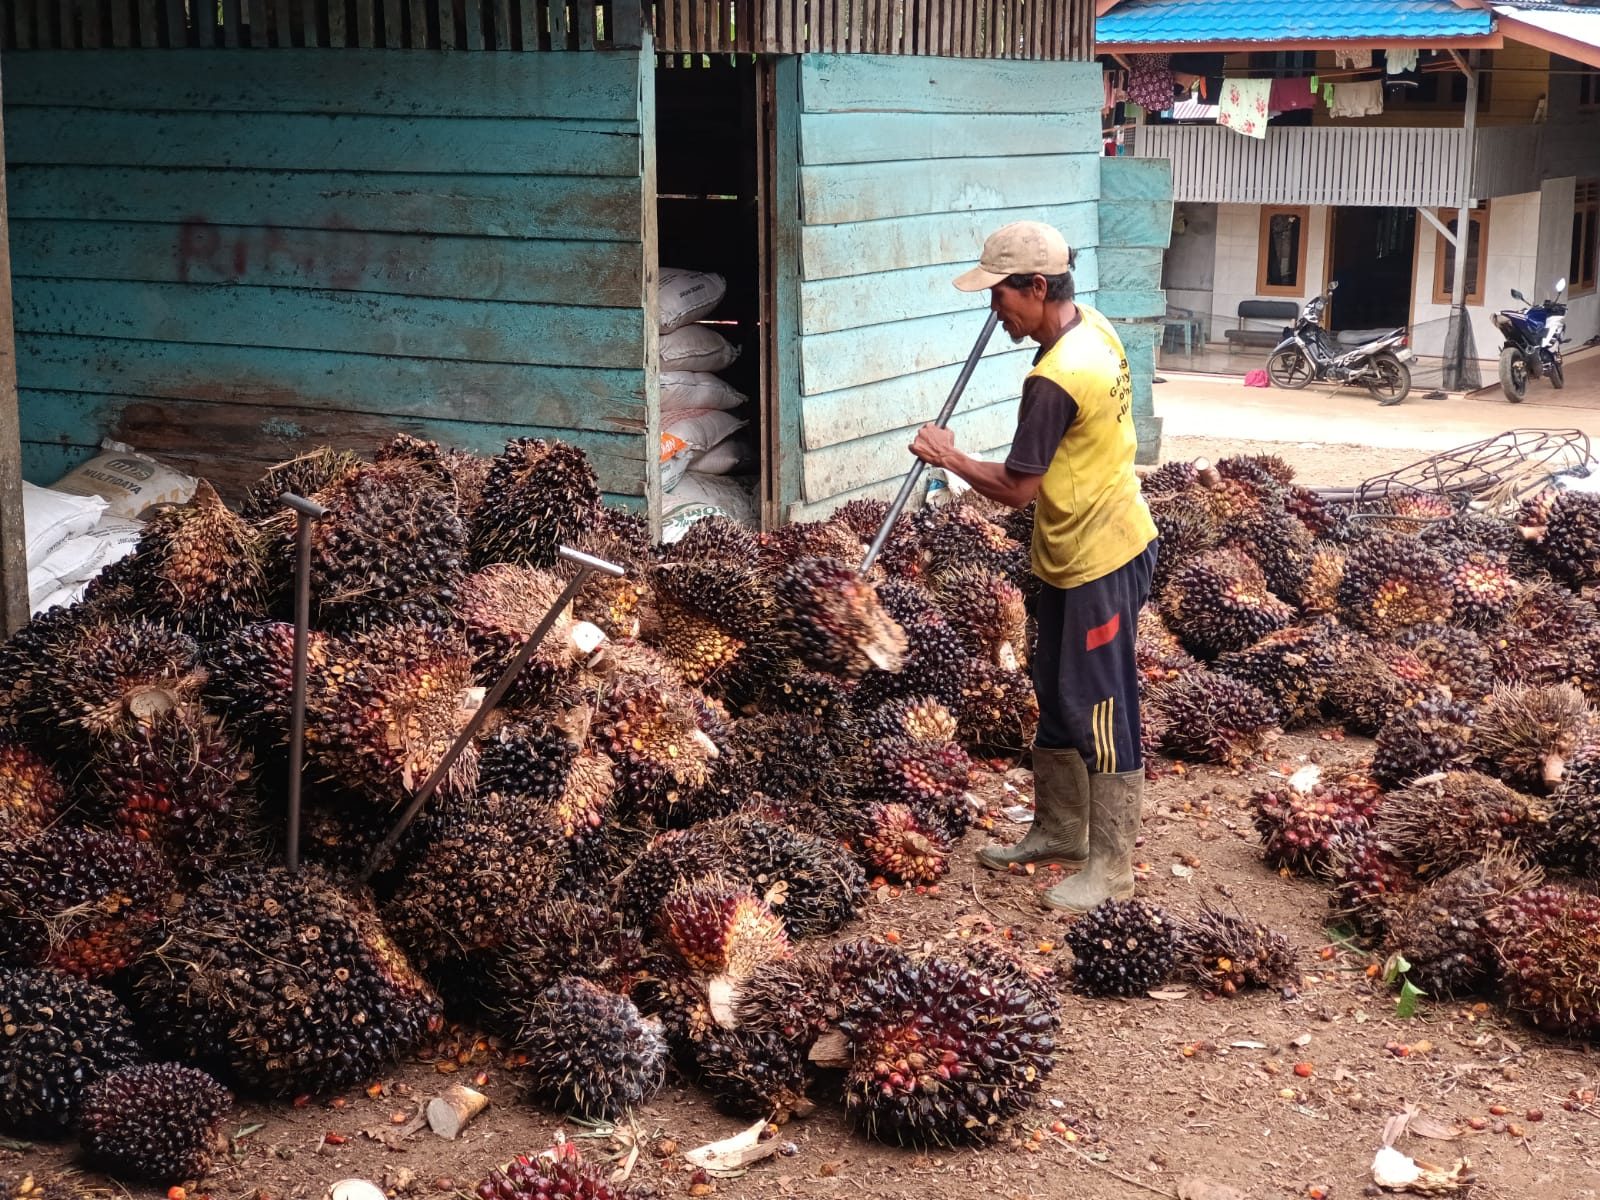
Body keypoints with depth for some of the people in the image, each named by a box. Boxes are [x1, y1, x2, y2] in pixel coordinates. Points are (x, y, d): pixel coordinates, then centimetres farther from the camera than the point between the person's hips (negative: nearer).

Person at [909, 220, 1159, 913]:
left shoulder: (1054, 380, -28)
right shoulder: (1093, 326, 1)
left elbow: (1015, 488, -22)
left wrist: (950, 458, -6)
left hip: (1100, 563, -10)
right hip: (1072, 556, 10)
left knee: (1100, 712, -1)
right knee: (1057, 698, 19)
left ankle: (1111, 867, 8)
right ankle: (1060, 830, 33)